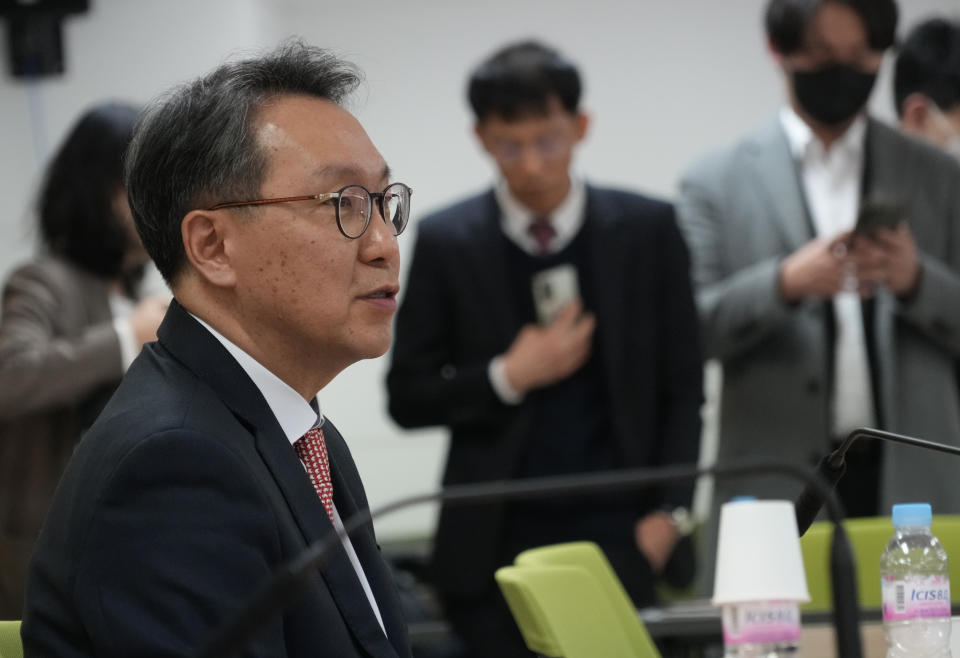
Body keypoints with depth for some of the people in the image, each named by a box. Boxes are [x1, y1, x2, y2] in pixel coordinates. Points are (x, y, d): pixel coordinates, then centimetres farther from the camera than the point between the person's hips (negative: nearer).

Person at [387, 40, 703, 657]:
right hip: (498, 544, 0)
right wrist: (508, 377, -11)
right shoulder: (448, 241, 1)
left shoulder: (646, 229, 3)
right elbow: (408, 398, 4)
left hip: (619, 532, 0)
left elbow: (682, 391, 7)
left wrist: (666, 514, -2)